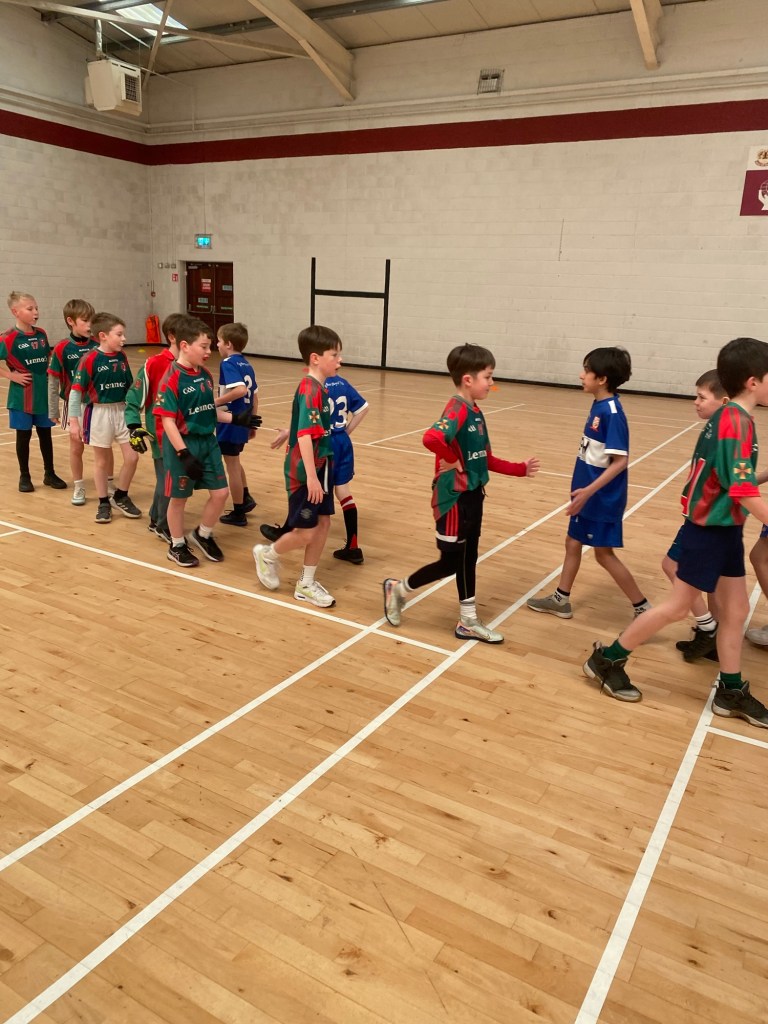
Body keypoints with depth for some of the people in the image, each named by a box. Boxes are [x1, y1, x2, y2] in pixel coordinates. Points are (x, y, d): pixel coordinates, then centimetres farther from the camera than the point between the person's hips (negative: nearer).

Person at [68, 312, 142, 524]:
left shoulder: (122, 357, 2)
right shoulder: (90, 359, -14)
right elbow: (76, 391, -12)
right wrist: (74, 420, -14)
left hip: (121, 411, 5)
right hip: (99, 413, -4)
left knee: (132, 457, 2)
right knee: (101, 461, 9)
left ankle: (120, 497, 23)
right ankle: (103, 503, 24)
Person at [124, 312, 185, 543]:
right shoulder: (155, 364, -14)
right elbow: (134, 396, -9)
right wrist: (134, 427, -14)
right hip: (162, 435, -5)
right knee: (168, 480, 1)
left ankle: (156, 520, 33)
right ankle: (164, 527, 19)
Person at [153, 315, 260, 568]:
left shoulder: (205, 375, 5)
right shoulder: (172, 379, -17)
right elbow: (168, 420, -19)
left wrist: (237, 419, 5)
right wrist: (184, 454, -23)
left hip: (208, 442, 7)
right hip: (183, 445, -7)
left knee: (220, 492, 7)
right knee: (179, 497, 9)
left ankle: (202, 535, 31)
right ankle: (177, 546, 27)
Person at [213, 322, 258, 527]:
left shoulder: (228, 363, -15)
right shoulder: (246, 364, 9)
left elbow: (240, 390, -31)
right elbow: (254, 396, 13)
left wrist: (217, 402, -22)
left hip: (230, 423, -8)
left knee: (232, 466, 3)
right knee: (234, 462, 27)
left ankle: (238, 513, 13)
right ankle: (246, 498, 31)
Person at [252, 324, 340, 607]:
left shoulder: (317, 387, 7)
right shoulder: (311, 390, -21)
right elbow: (305, 436, -26)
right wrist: (311, 476, -29)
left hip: (320, 467, 9)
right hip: (305, 473, -9)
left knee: (323, 523, 11)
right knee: (306, 533, 0)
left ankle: (306, 584, 22)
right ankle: (268, 555, 28)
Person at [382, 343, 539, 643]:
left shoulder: (476, 412, 9)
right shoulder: (458, 410, -21)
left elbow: (486, 459, 16)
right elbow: (431, 438, -41)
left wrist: (520, 469, 12)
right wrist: (452, 461, -24)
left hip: (473, 495, 9)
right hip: (454, 498, -9)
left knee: (468, 558, 15)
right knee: (451, 561, 4)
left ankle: (468, 622, 27)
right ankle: (398, 589, 24)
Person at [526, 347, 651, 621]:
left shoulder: (612, 413, -22)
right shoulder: (598, 406, 5)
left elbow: (620, 461, -25)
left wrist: (589, 491, -29)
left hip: (602, 498, -9)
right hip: (588, 493, 9)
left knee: (604, 554, 2)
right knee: (573, 543, 18)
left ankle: (643, 609, 15)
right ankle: (561, 600, 33)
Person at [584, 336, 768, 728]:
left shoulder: (725, 416, 7)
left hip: (723, 527, 9)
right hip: (709, 529, -9)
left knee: (735, 609, 12)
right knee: (677, 607, 1)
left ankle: (731, 691, 24)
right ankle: (607, 660, 13)